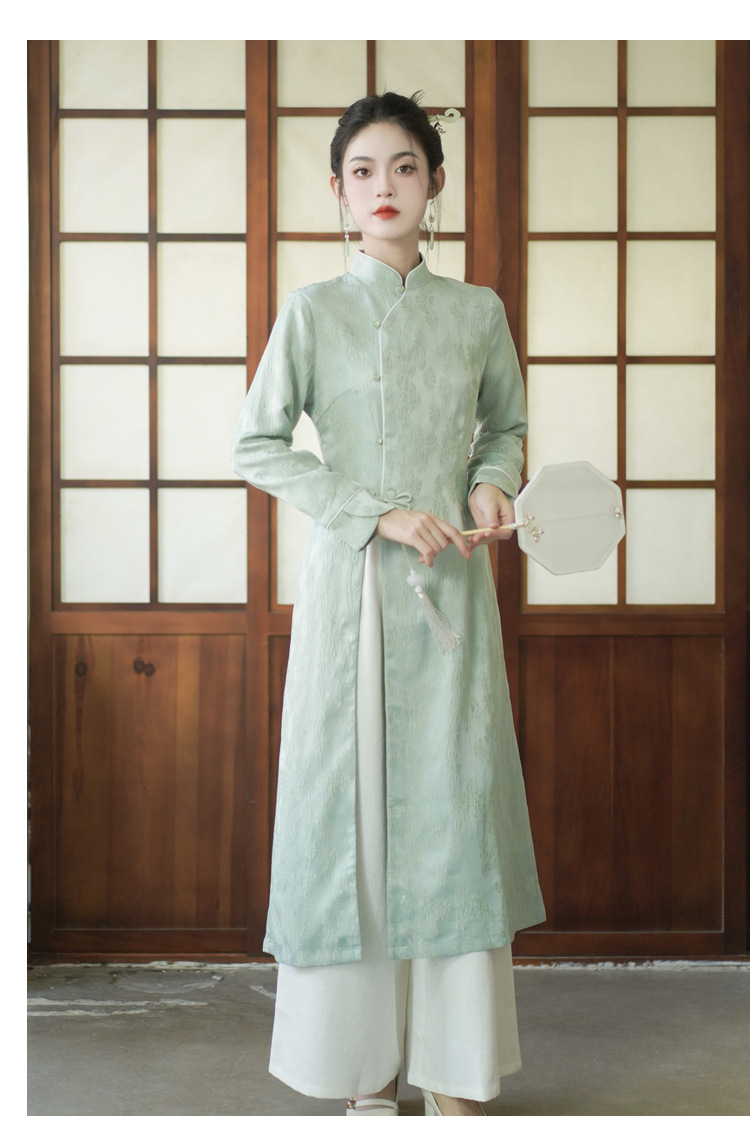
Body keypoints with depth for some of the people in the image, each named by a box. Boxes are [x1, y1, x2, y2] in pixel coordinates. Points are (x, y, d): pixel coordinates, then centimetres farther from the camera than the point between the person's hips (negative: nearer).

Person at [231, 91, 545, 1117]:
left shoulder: (478, 312, 7)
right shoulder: (313, 312, 1)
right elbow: (257, 446, -1)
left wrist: (491, 483, -2)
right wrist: (380, 513, -11)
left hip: (452, 586, 2)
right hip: (351, 582, -2)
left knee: (454, 801, 2)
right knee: (352, 800, 0)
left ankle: (455, 1070, 13)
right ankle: (369, 1072, 13)